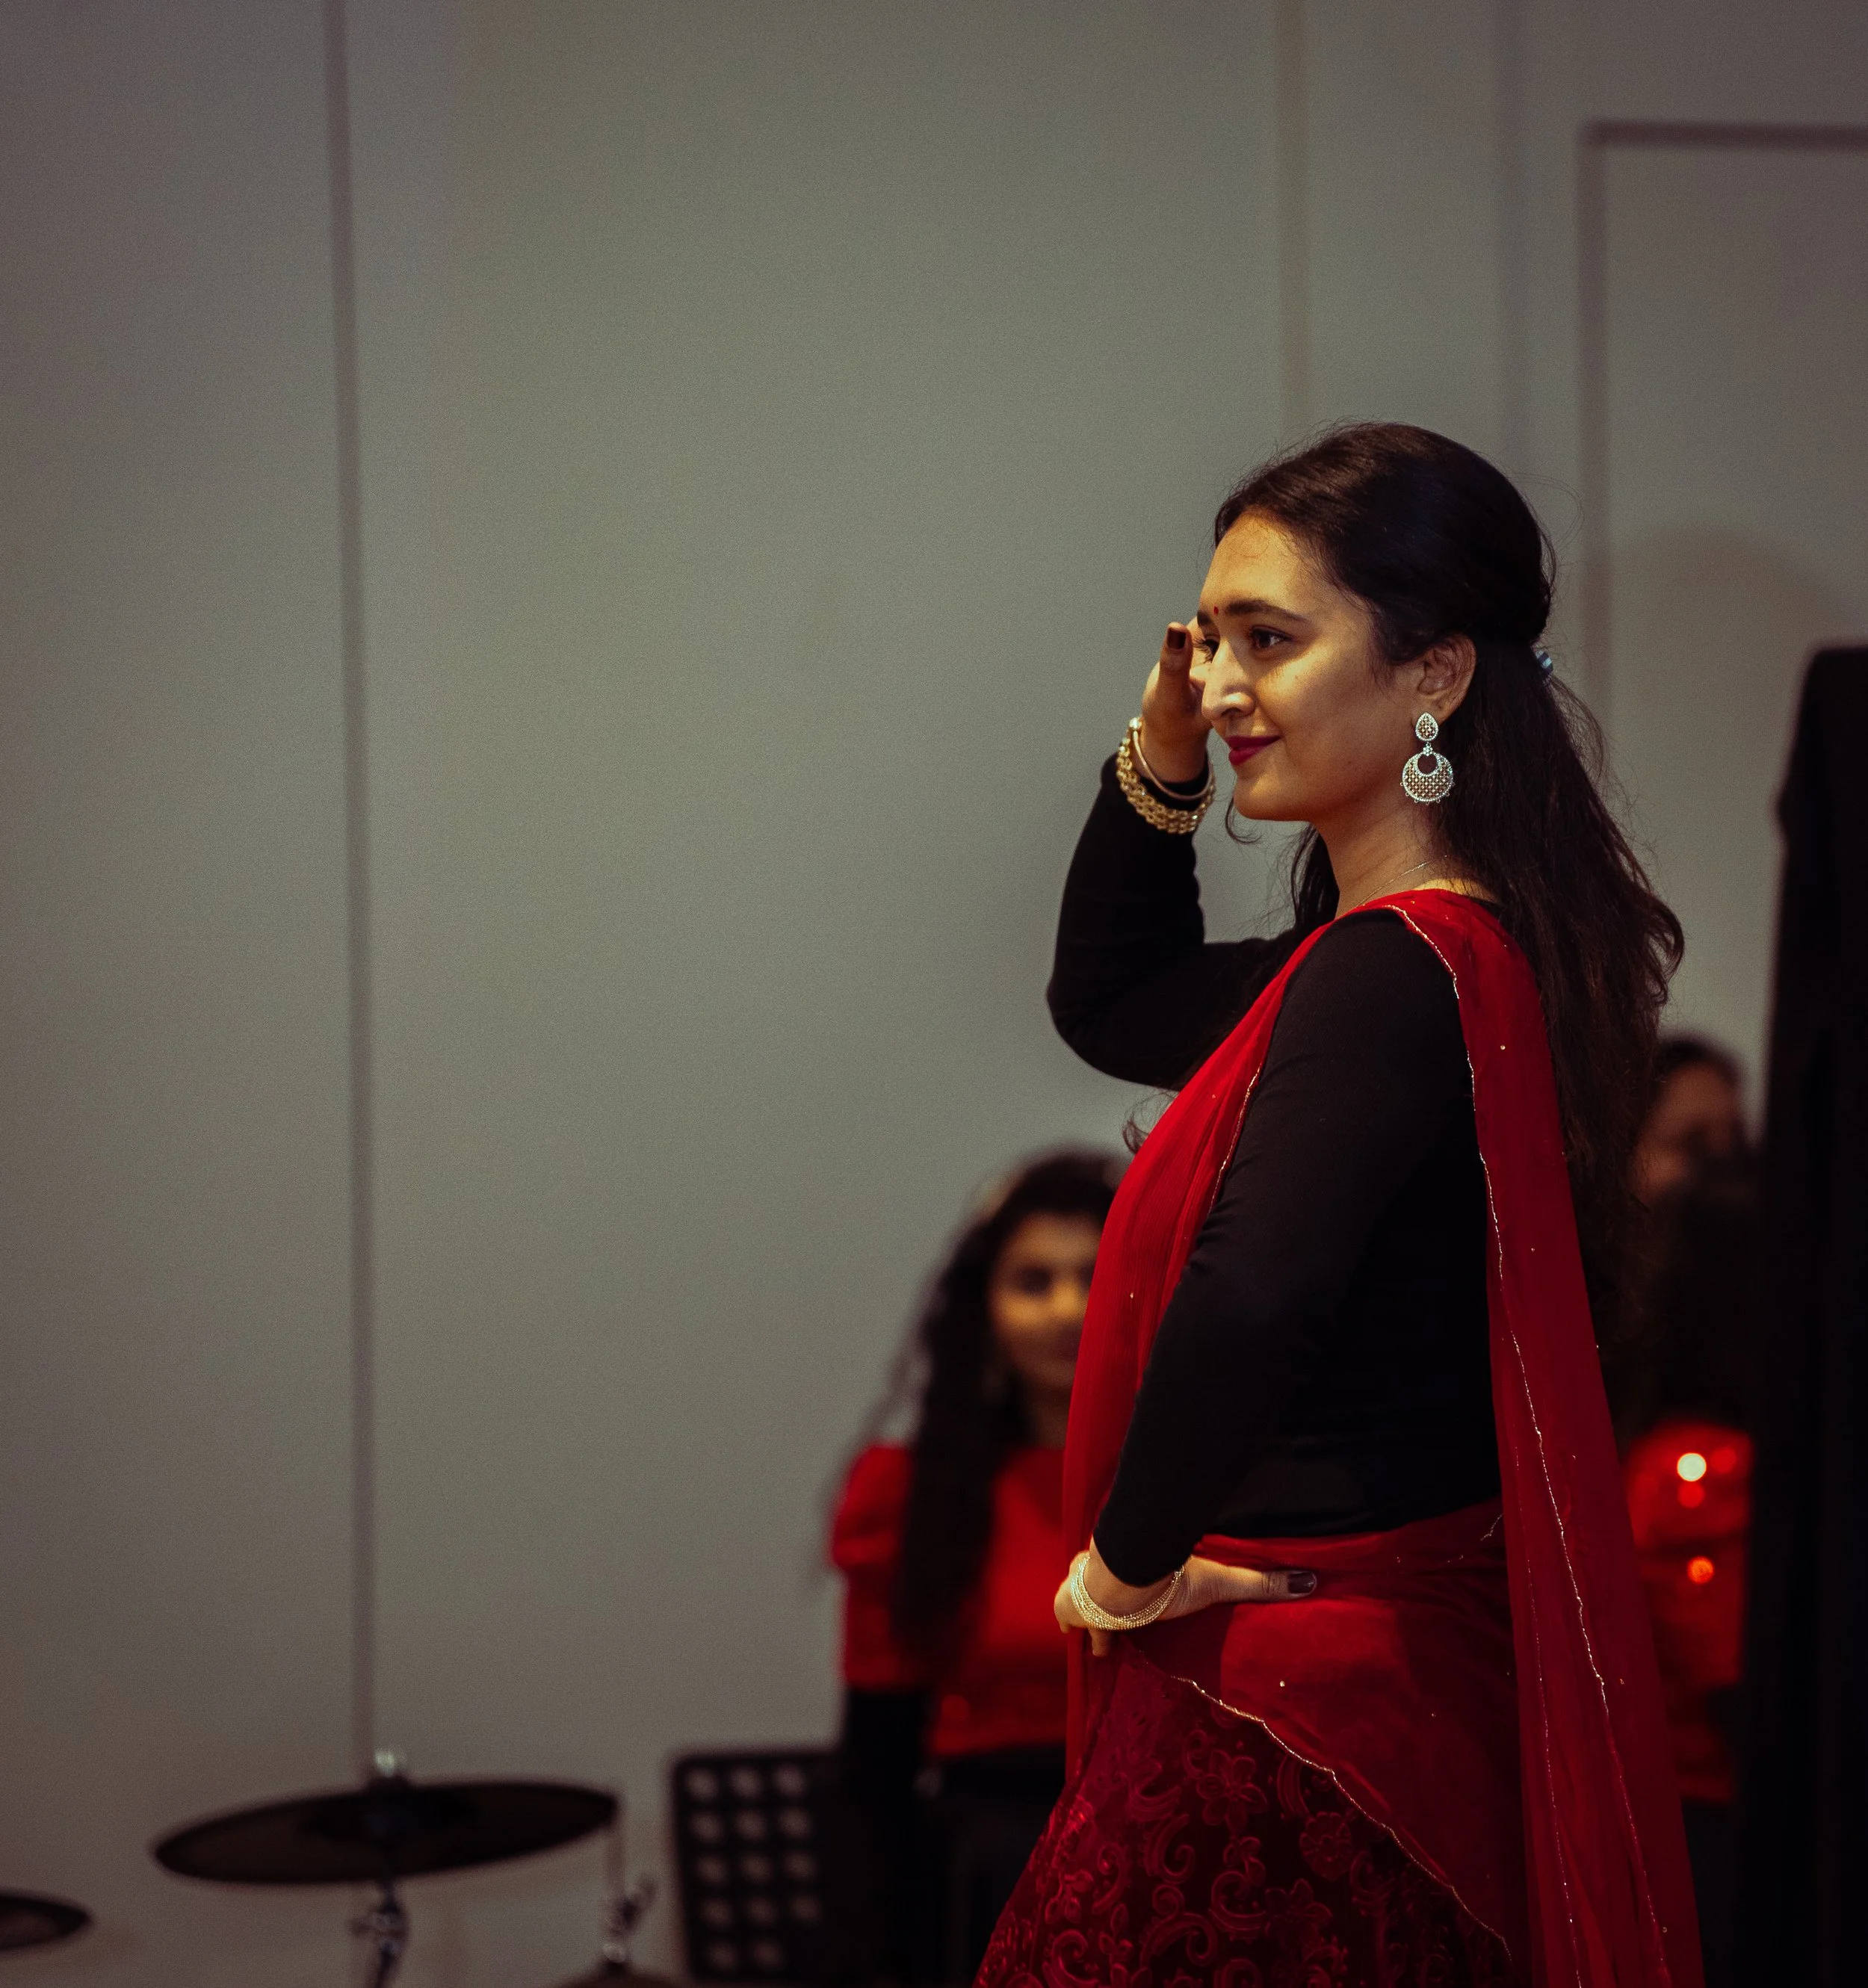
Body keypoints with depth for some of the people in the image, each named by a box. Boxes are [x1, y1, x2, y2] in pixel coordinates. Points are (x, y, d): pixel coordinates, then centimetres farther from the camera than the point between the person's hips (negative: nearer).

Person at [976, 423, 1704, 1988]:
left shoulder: (1392, 976, -21)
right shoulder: (1464, 952, 10)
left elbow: (1247, 1311, -38)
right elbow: (1110, 1005, 27)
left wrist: (1127, 1565, -21)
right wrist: (1161, 763, 12)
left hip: (1303, 1714, -10)